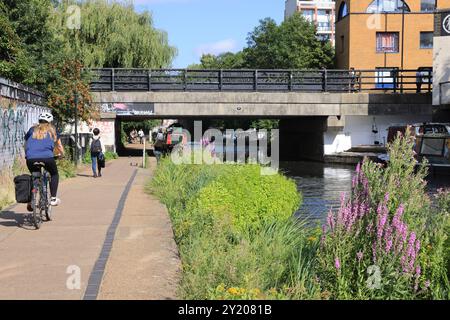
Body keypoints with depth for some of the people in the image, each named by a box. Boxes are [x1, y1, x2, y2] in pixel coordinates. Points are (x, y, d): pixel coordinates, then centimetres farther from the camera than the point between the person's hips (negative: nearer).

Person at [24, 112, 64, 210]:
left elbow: (26, 145, 28)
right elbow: (59, 146, 27)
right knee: (54, 174, 25)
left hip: (31, 159, 2)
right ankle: (53, 198, 13)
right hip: (47, 158, -2)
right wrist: (61, 154, 47)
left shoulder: (32, 130, 23)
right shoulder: (52, 131, 20)